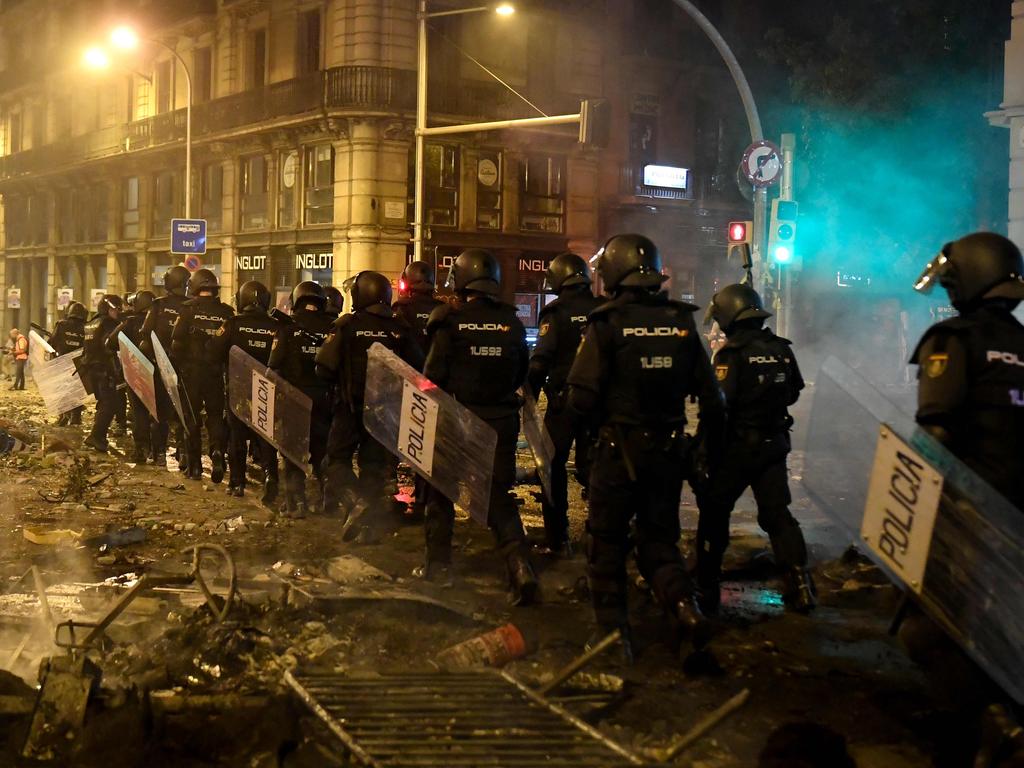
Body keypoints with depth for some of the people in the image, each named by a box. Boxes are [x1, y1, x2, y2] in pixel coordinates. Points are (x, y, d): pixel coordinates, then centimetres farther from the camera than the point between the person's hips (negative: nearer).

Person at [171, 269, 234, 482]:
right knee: (215, 414, 13)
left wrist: (179, 363, 5)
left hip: (191, 370, -2)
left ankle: (194, 466, 11)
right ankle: (217, 451, -12)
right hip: (216, 371, 2)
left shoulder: (189, 309, -8)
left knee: (192, 416, 9)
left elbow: (177, 342, -9)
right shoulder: (226, 312, -1)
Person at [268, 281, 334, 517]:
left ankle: (296, 502, 4)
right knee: (323, 452, 15)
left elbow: (275, 364, -11)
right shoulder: (332, 327, -5)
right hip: (324, 399, 2)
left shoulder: (288, 327, -9)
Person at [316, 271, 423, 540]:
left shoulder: (347, 325, -10)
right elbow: (417, 367, 0)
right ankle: (371, 525, 12)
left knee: (337, 459, 9)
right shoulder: (400, 328, -1)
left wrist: (340, 382, 8)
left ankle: (355, 500, -17)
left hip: (351, 406, -3)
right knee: (375, 463, 12)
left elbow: (325, 368, -13)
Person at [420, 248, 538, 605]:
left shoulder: (450, 321, -10)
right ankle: (520, 564, -12)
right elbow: (521, 375, 9)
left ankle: (438, 563, 20)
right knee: (499, 495, 5)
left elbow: (434, 374, -9)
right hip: (500, 420, 3)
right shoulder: (511, 322, 1)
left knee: (441, 491, 14)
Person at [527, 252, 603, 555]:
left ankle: (558, 539, 7)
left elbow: (540, 361, -15)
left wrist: (529, 397, -7)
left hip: (563, 402, -3)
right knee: (591, 465, 14)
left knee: (554, 468, 7)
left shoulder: (556, 313, -11)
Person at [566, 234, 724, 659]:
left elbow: (582, 398, -15)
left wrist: (599, 416, 7)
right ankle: (683, 604, -6)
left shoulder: (607, 324, -12)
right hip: (669, 449, 4)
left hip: (619, 449, -4)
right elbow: (712, 398, 3)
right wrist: (710, 448, 16)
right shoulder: (682, 322, 2)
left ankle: (612, 628, 13)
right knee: (659, 537, 16)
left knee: (607, 541, 11)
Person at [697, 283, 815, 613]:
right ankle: (800, 582, 1)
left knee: (714, 512, 8)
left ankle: (706, 587, 13)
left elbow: (718, 404, -21)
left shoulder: (732, 354, -17)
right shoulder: (781, 350, 2)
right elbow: (794, 392, 15)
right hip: (774, 444, 5)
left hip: (738, 446, -5)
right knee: (777, 513, 11)